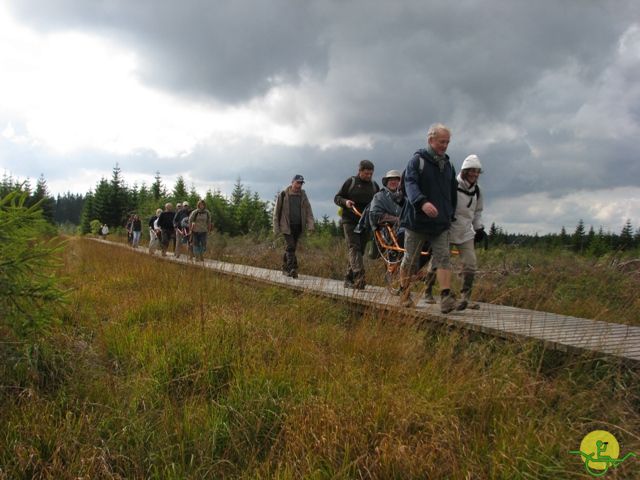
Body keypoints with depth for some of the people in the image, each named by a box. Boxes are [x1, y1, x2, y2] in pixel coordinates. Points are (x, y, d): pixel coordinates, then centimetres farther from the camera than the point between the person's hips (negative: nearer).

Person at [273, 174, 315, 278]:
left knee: (291, 248, 11)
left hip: (298, 226, 4)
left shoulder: (303, 195, 9)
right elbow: (276, 212, 1)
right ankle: (292, 269, -17)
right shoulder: (283, 195, -2)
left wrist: (310, 224, -7)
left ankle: (285, 268, 23)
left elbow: (308, 210, 6)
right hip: (287, 226, -4)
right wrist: (276, 228, -3)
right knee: (290, 246, -14)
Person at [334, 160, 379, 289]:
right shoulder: (351, 182, 1)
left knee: (360, 250, 5)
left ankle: (349, 279, 13)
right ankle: (359, 278, -29)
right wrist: (345, 202, -18)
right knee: (354, 248, -17)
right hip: (350, 221, -5)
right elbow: (337, 198, 3)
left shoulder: (374, 186, 13)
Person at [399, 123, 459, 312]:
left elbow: (453, 192, 24)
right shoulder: (417, 160, -6)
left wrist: (450, 214, 22)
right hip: (417, 219, -4)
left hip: (441, 223, 5)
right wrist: (422, 202, -38)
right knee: (410, 259, 6)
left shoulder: (448, 165, 13)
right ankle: (404, 294, 23)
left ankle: (446, 297, -12)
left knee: (444, 258, -8)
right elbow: (410, 184, -21)